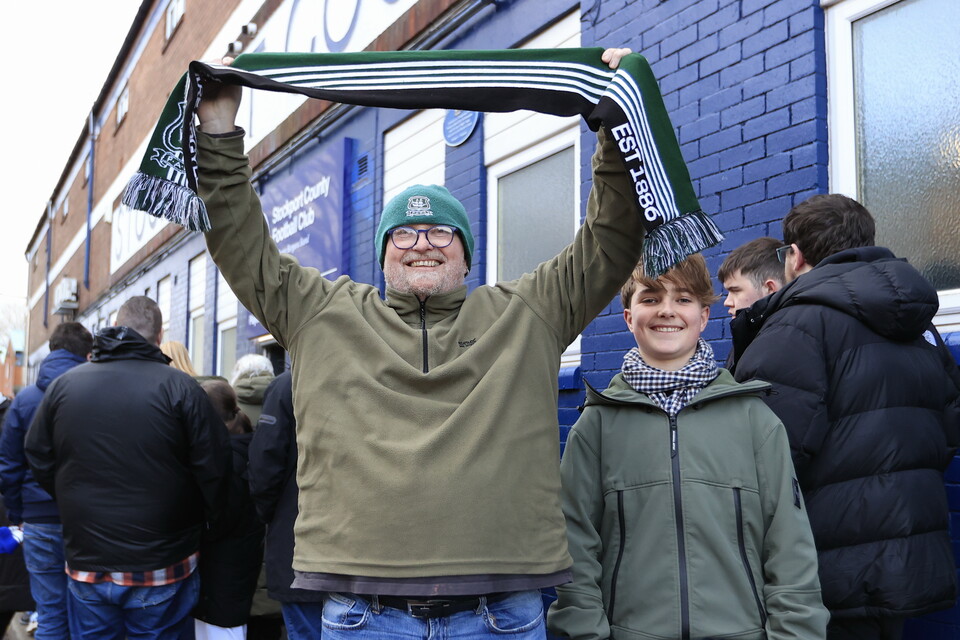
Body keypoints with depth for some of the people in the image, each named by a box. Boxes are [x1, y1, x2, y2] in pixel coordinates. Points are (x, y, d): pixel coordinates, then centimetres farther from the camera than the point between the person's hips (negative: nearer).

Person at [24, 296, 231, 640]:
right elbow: (213, 468, -12)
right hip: (162, 571, -3)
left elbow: (39, 460, 9)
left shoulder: (63, 385, 0)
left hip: (86, 565, 3)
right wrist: (210, 522, 5)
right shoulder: (180, 387, -12)